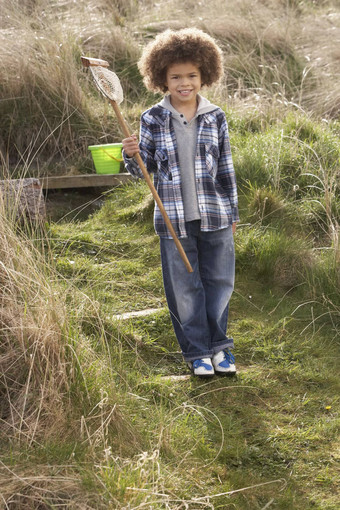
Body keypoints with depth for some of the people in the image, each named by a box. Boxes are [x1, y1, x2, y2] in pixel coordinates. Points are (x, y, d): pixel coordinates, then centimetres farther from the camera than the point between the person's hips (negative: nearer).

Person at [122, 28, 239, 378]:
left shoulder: (215, 117, 2)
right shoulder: (152, 120, -2)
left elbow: (226, 168, 8)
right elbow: (144, 171, 4)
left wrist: (232, 211, 11)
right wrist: (131, 155, -18)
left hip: (214, 217, 1)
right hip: (174, 220, -1)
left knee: (219, 282, 10)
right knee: (184, 288, 7)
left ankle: (218, 345, 28)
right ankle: (197, 352, 21)